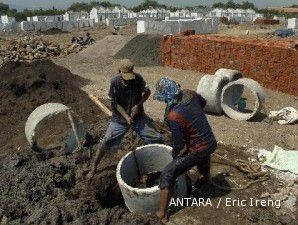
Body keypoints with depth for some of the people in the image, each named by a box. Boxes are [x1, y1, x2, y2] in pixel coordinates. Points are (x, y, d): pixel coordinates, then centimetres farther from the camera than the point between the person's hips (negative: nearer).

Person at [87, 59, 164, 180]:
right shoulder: (115, 82, -17)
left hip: (138, 116, 2)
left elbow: (147, 92, -1)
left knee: (157, 139, -2)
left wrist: (138, 105, -15)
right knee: (106, 142, -5)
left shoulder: (138, 78, -14)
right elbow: (115, 103, -10)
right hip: (120, 117, -1)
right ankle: (94, 167, 17)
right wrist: (126, 116, -20)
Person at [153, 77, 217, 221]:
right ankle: (206, 179, 69)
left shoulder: (172, 116, -27)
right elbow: (203, 103, 15)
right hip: (212, 143, 8)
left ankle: (162, 213, 10)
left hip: (197, 150, -7)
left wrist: (174, 153, 2)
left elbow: (179, 144, -19)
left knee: (167, 175, 2)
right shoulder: (189, 94, -8)